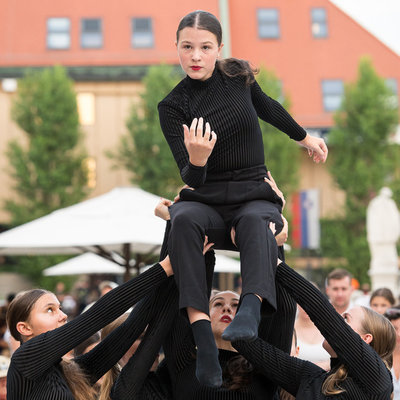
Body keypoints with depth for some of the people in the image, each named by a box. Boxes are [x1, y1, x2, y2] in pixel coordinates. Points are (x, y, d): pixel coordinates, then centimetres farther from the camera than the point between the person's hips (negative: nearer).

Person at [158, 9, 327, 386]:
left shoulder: (237, 75, 5)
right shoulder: (172, 107, -2)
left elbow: (266, 106, 28)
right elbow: (190, 179, -10)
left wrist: (305, 137, 41)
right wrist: (196, 161, -34)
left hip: (255, 197, 1)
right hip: (206, 203, -1)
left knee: (255, 221, -36)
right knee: (183, 218, -36)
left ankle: (251, 309, -63)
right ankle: (201, 330, -49)